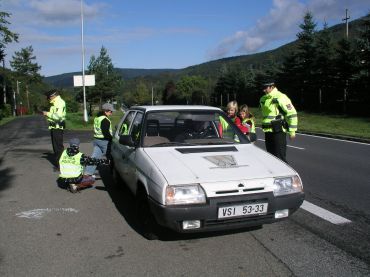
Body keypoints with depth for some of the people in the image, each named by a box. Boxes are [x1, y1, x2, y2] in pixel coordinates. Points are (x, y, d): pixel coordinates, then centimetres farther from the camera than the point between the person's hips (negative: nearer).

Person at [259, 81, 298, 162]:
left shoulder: (280, 97, -12)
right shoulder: (263, 99, 12)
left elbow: (292, 113, -13)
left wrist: (292, 131, -13)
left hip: (278, 131, -8)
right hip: (268, 131, 8)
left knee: (280, 156, -7)